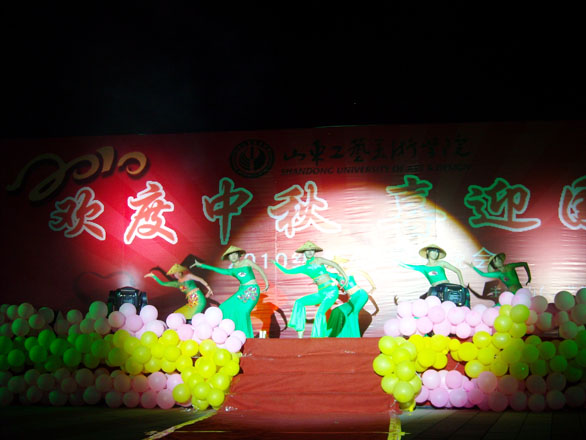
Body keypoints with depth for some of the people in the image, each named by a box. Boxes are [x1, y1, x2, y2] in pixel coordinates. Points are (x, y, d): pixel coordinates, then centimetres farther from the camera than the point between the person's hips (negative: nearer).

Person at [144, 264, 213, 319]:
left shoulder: (188, 276, 6)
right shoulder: (177, 283, 17)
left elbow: (201, 280, 5)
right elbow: (162, 283, 17)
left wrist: (208, 287, -5)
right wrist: (153, 276, 13)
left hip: (198, 300, -6)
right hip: (191, 302, 6)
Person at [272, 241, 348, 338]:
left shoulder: (318, 260, -2)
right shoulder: (304, 268, 14)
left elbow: (335, 265, -1)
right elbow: (287, 271, 20)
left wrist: (345, 276, -5)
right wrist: (276, 263, 16)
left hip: (331, 290, -6)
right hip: (321, 293, 6)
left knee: (320, 313, -24)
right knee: (299, 302, -12)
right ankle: (300, 337, -17)